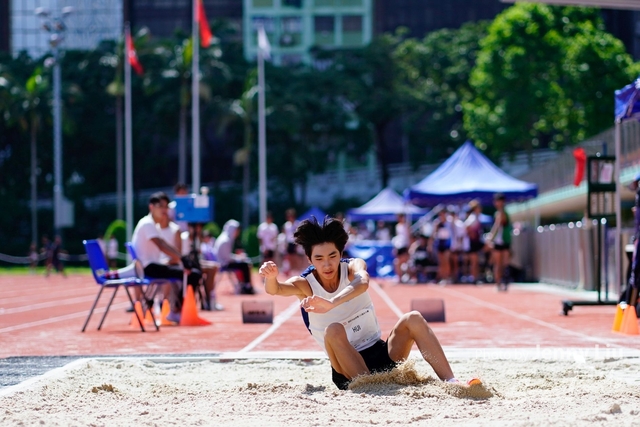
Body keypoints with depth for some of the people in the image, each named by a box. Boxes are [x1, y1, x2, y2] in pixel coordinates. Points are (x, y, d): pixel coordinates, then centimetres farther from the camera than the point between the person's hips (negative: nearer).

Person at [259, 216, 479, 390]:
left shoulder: (353, 266, -5)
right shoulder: (304, 284, -5)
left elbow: (362, 282, -30)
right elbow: (276, 289, -28)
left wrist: (331, 303, -50)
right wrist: (271, 278, -53)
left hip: (382, 355, 2)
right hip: (348, 370, -2)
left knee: (413, 319, -22)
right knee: (334, 330, -31)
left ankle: (451, 382, -29)